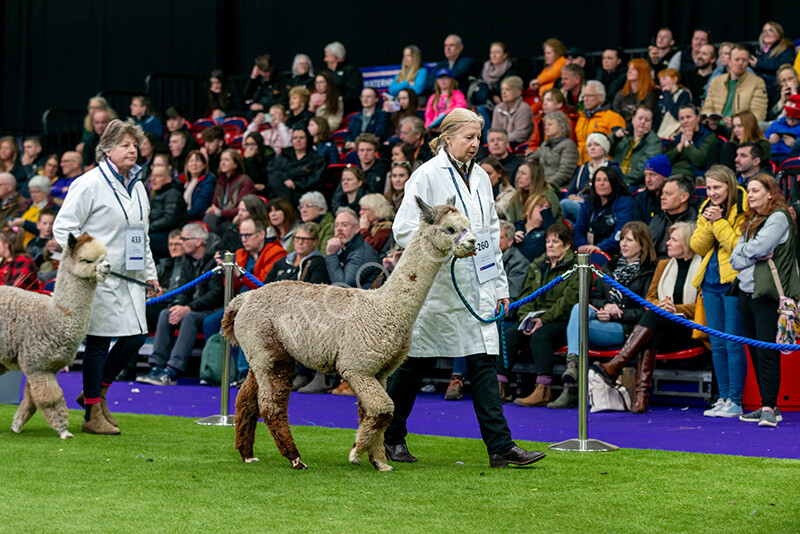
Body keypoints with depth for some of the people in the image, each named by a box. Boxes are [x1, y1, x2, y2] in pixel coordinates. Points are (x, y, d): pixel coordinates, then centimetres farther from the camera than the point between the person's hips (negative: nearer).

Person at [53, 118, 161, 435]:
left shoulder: (137, 188, 17)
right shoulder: (90, 184, -7)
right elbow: (63, 227, -9)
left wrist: (150, 273, 21)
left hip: (130, 278, 8)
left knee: (135, 337, 3)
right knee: (99, 342, -3)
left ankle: (98, 391, 25)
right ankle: (93, 415, 5)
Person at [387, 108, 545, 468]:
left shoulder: (480, 177, 14)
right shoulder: (427, 175, -7)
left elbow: (492, 232, 21)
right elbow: (404, 228, -11)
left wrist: (499, 285, 17)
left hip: (477, 287, 5)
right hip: (436, 288, -5)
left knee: (484, 363, -2)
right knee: (414, 364, 5)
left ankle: (500, 447, -5)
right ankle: (390, 438, 22)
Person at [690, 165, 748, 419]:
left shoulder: (742, 211, -8)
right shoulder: (706, 210, 14)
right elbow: (697, 246, 8)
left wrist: (719, 222, -16)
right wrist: (709, 223, -6)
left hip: (733, 281, -7)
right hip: (711, 282, 7)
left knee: (733, 343, -6)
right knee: (717, 344, 9)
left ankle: (735, 400, -1)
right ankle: (723, 397, 16)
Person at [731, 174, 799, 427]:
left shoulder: (779, 217, -5)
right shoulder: (750, 221, 20)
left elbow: (757, 248, -15)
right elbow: (735, 259, 12)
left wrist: (743, 251, 5)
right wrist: (755, 255, -5)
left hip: (768, 293, -8)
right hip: (746, 291, 8)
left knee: (767, 351, -12)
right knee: (755, 351, 8)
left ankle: (769, 408, -12)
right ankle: (767, 406, 14)